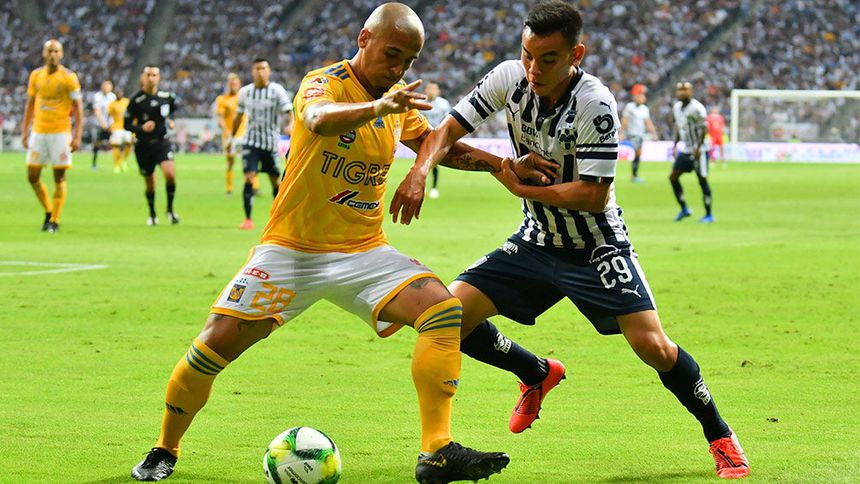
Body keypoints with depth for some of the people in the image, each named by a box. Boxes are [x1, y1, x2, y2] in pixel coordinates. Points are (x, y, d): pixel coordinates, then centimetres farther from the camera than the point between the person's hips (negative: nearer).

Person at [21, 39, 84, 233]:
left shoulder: (69, 77, -6)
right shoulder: (36, 75, 6)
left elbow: (78, 109, -5)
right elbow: (30, 105, 14)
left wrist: (77, 136, -12)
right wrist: (24, 132, 9)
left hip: (60, 133, -4)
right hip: (39, 131, 4)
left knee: (59, 177, -2)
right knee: (32, 176, 3)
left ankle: (55, 221, 5)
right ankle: (48, 212, 23)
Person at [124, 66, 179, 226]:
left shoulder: (167, 96, -2)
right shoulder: (136, 100, -11)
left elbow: (173, 109, 21)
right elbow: (127, 125, -7)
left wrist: (171, 120, 1)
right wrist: (141, 128, -24)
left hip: (162, 142, 1)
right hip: (143, 145, -1)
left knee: (170, 173, -22)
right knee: (150, 183, 7)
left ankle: (170, 210, -1)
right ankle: (152, 215, 31)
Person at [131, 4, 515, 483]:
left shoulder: (398, 101, 5)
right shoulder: (324, 83, -14)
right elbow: (319, 120, -39)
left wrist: (496, 162, 9)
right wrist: (377, 107, -58)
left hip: (364, 251, 4)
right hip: (292, 247, -4)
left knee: (444, 308, -19)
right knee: (218, 341, -14)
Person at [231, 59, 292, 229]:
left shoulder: (277, 90, -6)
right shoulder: (245, 92, 4)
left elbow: (289, 111, -14)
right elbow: (239, 116, 16)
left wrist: (290, 124, -34)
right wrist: (231, 137, 18)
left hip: (271, 142, -1)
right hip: (251, 141, 1)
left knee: (275, 180, 7)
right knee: (249, 178, -13)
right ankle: (248, 219, -13)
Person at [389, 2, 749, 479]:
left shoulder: (595, 104, -27)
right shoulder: (509, 78, -12)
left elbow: (594, 195, -27)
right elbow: (449, 129, -7)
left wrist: (522, 187, -20)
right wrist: (419, 171, -27)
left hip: (597, 250, -5)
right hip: (535, 243, 5)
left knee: (653, 346, -18)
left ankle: (720, 436, 7)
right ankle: (538, 374, 22)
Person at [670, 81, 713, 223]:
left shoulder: (696, 108, -16)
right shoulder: (676, 107, 9)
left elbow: (703, 129, -17)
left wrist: (698, 148, -22)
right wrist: (675, 145, 16)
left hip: (697, 150, -8)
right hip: (685, 150, 8)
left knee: (702, 180, -4)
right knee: (673, 177, 2)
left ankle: (709, 215, 4)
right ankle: (684, 209, 12)